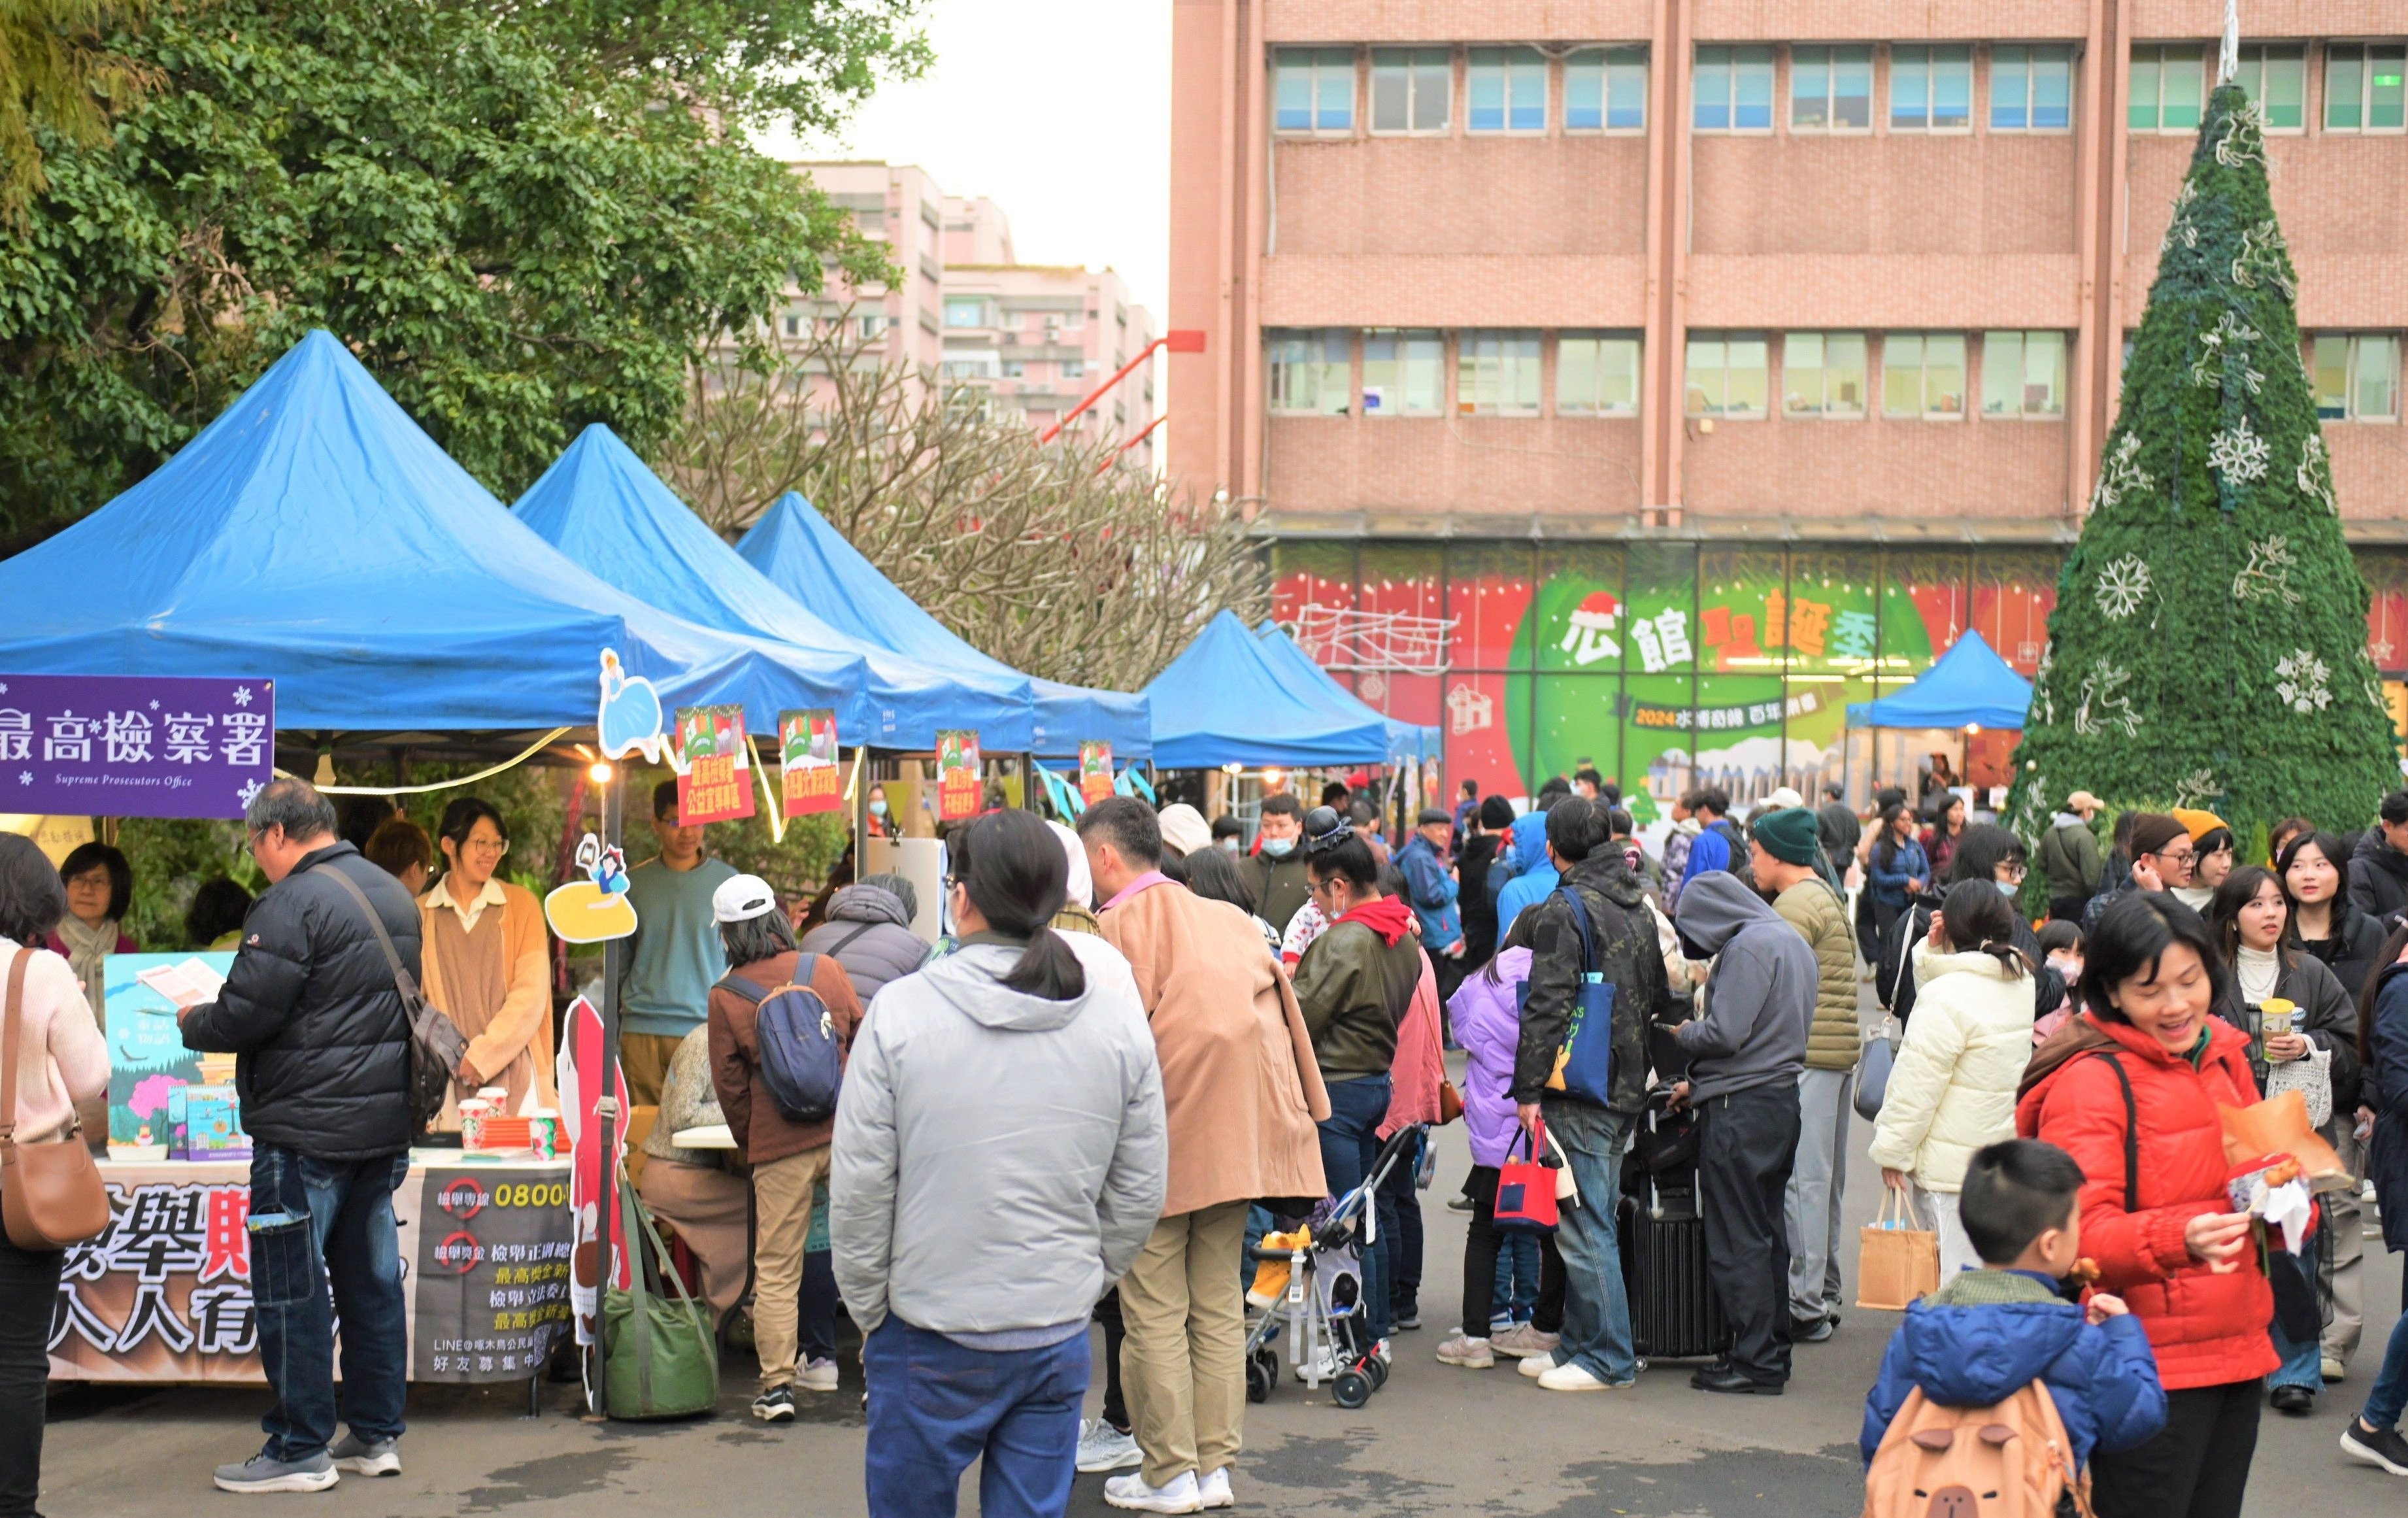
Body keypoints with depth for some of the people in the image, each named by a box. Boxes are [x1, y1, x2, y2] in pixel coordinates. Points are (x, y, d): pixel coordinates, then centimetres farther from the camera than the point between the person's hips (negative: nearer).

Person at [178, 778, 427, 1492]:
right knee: (371, 1279, 13)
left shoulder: (294, 902, -16)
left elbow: (243, 1016, -17)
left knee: (292, 1287, 1)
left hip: (307, 1129, -9)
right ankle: (376, 1435, 20)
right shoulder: (392, 894, 12)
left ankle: (300, 1449, 6)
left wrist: (192, 1024, 5)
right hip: (386, 1124, 9)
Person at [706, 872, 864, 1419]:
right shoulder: (824, 969, 3)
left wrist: (749, 1145, 17)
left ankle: (777, 1385, 3)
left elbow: (729, 1085, 3)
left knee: (775, 1269, 5)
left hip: (779, 1148, -2)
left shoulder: (725, 997, -2)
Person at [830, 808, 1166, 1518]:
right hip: (1059, 1337, 3)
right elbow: (1141, 1193, 4)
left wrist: (868, 1309, 5)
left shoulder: (898, 1012, -11)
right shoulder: (1119, 1019, -2)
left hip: (929, 1338, -2)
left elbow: (859, 1189, -8)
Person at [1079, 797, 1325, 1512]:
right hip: (1240, 1132, 7)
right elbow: (1280, 1011, 12)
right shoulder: (1227, 918, 12)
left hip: (1162, 1139, -7)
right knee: (1219, 1306, 12)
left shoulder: (1123, 923, -8)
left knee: (1155, 1314, 1)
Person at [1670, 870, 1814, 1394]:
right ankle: (1774, 1350, 20)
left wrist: (1683, 1032, 0)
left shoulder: (1749, 946, -14)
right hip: (1783, 1099, 10)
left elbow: (1725, 1034, -21)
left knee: (1736, 1238, -4)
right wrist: (1700, 1083, 16)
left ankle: (1755, 1360, -1)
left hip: (1741, 1109, -10)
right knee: (1766, 1232, 15)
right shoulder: (1791, 941, 16)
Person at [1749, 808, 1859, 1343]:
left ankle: (1804, 1308, -6)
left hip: (1805, 1055, -10)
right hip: (1838, 1052, 11)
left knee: (1801, 1179, -8)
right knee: (1824, 1179, 15)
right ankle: (1822, 1297, 22)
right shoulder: (1828, 897, 20)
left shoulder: (1796, 904, -12)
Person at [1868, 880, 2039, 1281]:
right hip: (2007, 1153, 8)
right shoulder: (2022, 983, 4)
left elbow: (1917, 1085, -16)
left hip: (1953, 1164, -8)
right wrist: (1934, 954, 6)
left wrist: (1892, 1151, -7)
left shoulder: (1949, 998, -21)